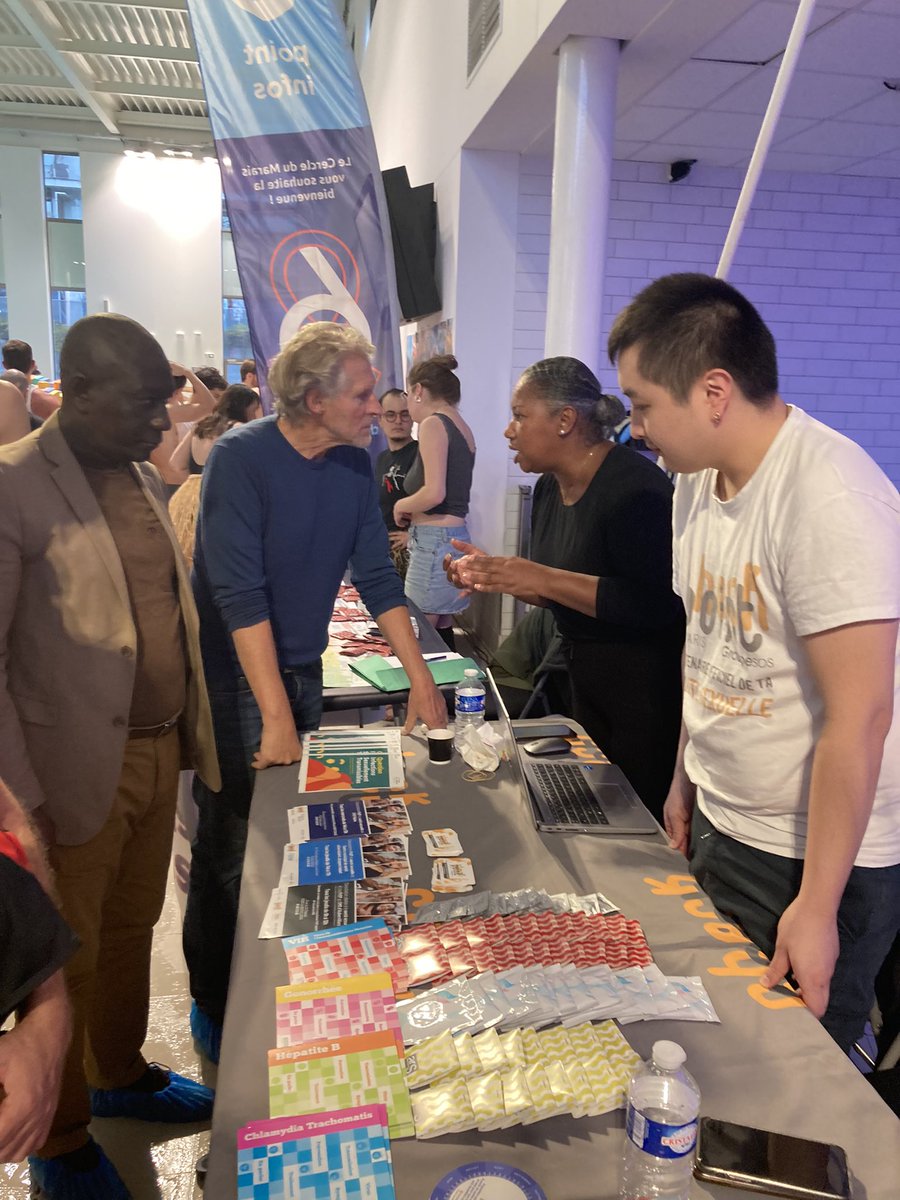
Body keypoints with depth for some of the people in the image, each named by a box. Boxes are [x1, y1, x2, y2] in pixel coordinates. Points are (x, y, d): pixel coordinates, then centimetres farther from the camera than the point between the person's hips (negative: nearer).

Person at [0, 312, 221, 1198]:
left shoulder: (144, 479, 8)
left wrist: (191, 729, 11)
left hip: (160, 751, 6)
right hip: (77, 769, -6)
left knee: (132, 931, 23)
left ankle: (120, 1075, 47)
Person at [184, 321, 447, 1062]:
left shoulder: (354, 463, 1)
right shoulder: (240, 458, -18)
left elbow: (377, 576, 4)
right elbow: (241, 595, -23)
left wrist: (422, 679, 0)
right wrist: (275, 715, -25)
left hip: (302, 673, 6)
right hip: (236, 681, -5)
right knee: (233, 850, 4)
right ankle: (215, 1012, 27)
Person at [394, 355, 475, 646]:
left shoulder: (433, 424, -10)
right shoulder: (462, 428, 15)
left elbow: (434, 493, -20)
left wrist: (401, 506, -3)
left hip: (435, 540, -9)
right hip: (456, 536, 9)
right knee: (441, 631, 13)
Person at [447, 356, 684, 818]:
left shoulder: (635, 486, -20)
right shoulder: (549, 488, 7)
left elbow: (654, 605, -27)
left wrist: (540, 578, -27)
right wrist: (495, 574, -1)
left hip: (645, 681, -9)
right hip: (585, 675, 9)